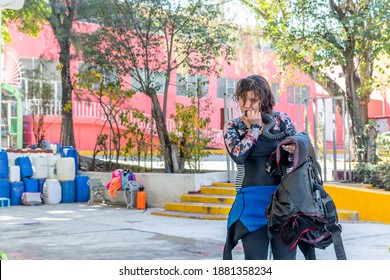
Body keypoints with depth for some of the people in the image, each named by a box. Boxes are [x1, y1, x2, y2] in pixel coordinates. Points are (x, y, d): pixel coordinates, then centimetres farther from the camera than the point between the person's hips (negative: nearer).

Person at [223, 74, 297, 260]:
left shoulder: (281, 119, 5)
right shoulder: (232, 127, 5)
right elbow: (238, 156, -13)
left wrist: (294, 150, -19)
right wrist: (254, 128, -7)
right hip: (251, 201, 0)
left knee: (286, 257, 1)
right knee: (255, 259, 5)